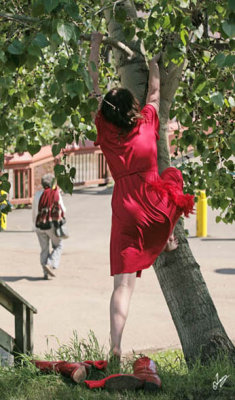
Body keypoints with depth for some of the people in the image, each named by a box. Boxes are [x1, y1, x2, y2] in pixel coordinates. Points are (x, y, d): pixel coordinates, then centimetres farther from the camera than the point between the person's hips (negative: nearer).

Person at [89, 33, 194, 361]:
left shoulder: (105, 131, 3)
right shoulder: (148, 124, 1)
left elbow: (95, 88, 13)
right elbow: (154, 92, 20)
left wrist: (95, 46, 23)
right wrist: (154, 62, 37)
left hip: (126, 213, 0)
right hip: (159, 212, 0)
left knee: (123, 283, -1)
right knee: (174, 174, 31)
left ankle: (116, 347, -14)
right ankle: (171, 240, 29)